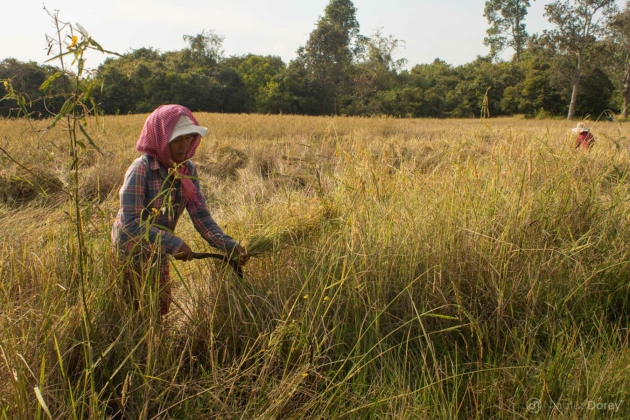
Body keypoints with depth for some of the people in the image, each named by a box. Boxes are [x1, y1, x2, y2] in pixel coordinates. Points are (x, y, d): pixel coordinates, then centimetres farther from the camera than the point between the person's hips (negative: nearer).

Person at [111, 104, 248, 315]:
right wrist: (172, 243, -36)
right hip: (131, 253, -5)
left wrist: (228, 245, -25)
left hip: (158, 255, 6)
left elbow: (200, 215, -12)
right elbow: (131, 222, -28)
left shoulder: (188, 170, -7)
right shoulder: (141, 169, -23)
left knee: (161, 309, 19)